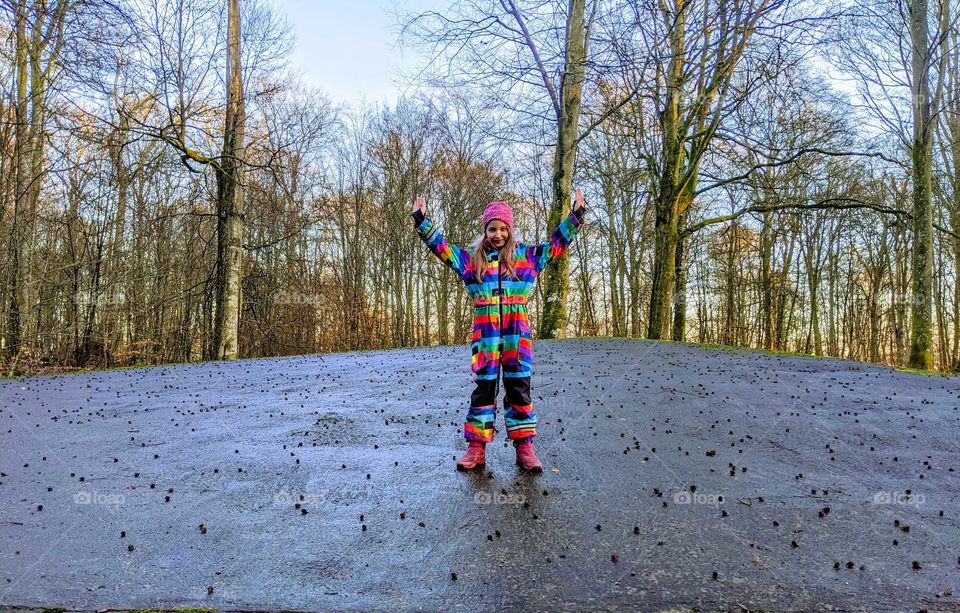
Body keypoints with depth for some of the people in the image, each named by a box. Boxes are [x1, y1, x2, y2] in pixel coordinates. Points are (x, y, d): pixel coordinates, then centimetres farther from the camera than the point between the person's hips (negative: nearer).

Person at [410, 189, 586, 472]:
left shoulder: (527, 255, 10)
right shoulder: (470, 258, 11)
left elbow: (557, 243, 15)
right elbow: (441, 246, 14)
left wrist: (575, 216, 9)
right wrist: (422, 221, 11)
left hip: (517, 333, 0)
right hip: (484, 332, 0)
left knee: (519, 388, 2)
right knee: (483, 388, 2)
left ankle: (524, 446, 10)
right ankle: (476, 447, 9)